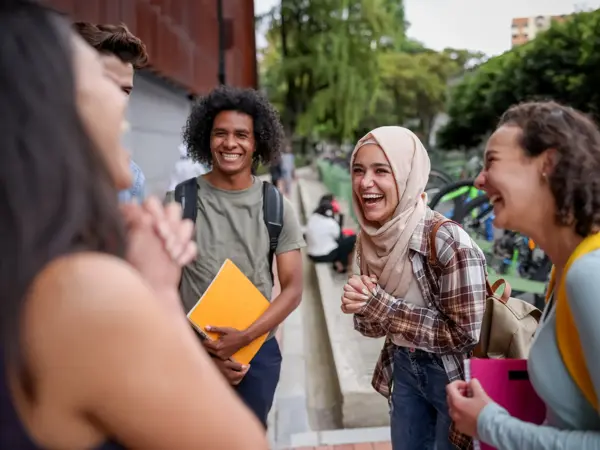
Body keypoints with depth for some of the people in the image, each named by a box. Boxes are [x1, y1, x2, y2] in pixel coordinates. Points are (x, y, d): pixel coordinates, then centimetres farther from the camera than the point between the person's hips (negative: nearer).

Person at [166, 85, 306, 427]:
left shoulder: (277, 207, -2)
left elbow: (293, 289, -3)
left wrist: (245, 337, -17)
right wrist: (203, 351, -8)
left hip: (258, 350, 1)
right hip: (193, 351, -1)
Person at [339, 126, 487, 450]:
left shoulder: (447, 241, -26)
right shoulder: (369, 239, -5)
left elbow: (464, 334, -26)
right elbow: (377, 324, 5)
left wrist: (379, 305, -26)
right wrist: (362, 309, -18)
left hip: (454, 376, -6)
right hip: (404, 368, 6)